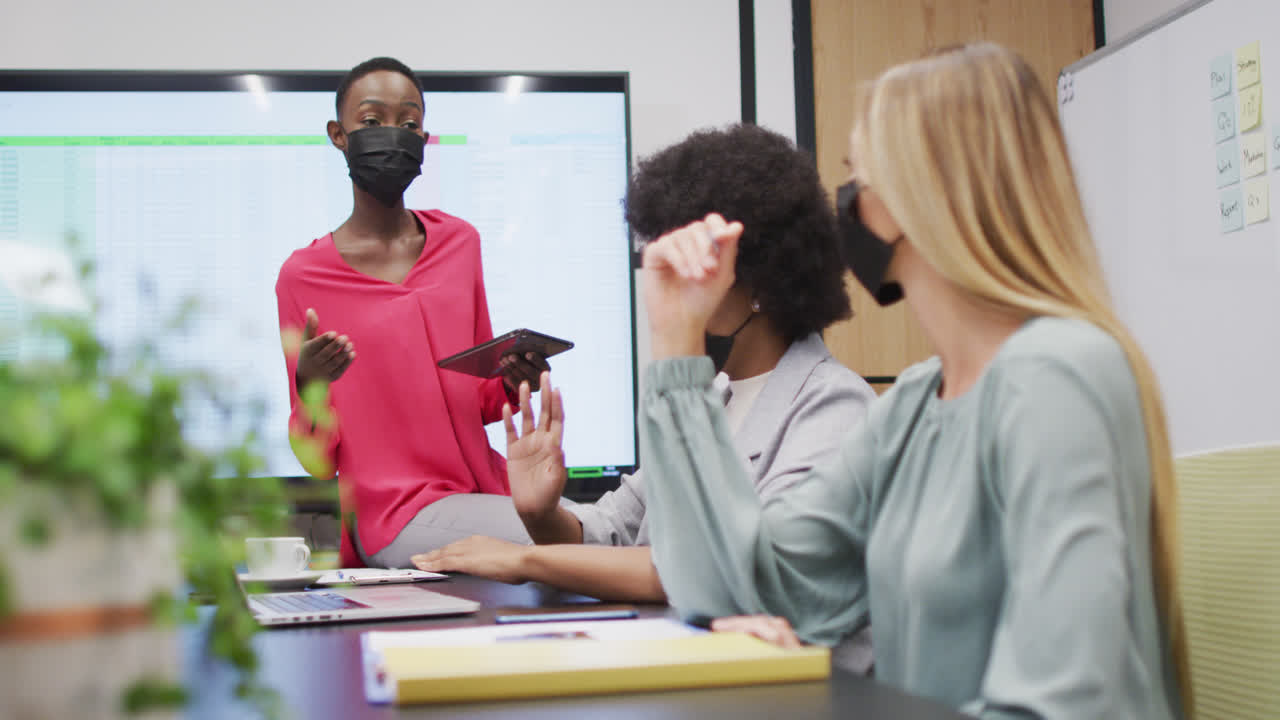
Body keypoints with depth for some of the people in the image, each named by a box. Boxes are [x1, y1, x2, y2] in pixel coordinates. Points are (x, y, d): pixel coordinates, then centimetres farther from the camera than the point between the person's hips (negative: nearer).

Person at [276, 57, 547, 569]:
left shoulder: (459, 241, 9)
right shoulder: (304, 276, -4)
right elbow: (318, 461, -2)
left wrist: (511, 382, -4)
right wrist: (311, 386, -21)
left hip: (486, 484, 6)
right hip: (398, 513, -5)